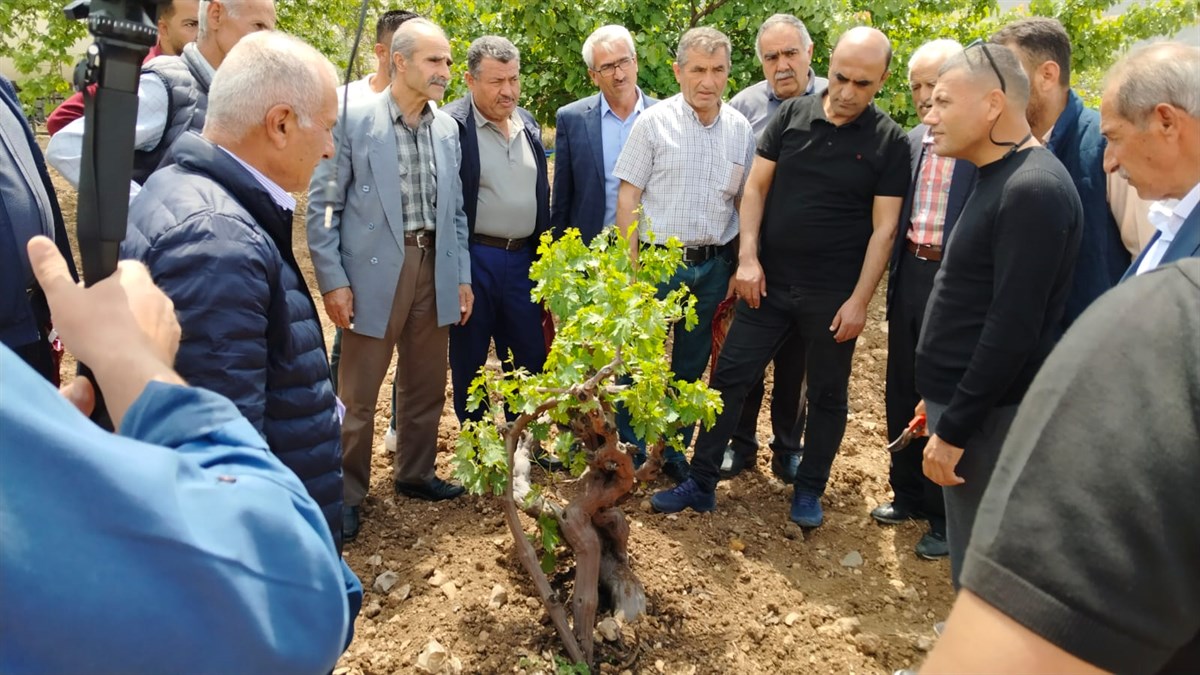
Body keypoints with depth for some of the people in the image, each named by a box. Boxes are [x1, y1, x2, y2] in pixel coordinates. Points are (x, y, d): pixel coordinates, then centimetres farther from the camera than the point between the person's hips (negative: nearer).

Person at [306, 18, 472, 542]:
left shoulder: (447, 128, 8)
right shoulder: (354, 119, -8)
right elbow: (322, 205, -7)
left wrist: (462, 276, 10)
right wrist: (333, 280, -11)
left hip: (434, 269, 5)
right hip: (373, 271, -5)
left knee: (426, 385, 15)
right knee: (358, 392, 5)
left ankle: (414, 473, 34)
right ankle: (347, 493, 21)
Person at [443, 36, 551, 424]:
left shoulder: (528, 125, 11)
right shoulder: (452, 126, -9)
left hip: (524, 259, 6)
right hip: (473, 260, -5)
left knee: (531, 356, 11)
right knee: (469, 359, 8)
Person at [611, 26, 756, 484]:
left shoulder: (741, 130, 5)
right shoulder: (654, 122, -5)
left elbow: (744, 202, 11)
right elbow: (629, 196, -6)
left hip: (713, 265, 4)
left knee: (691, 367, 14)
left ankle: (675, 454, 30)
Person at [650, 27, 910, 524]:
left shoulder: (889, 142, -5)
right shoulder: (791, 115, 0)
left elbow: (883, 228, -6)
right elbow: (755, 188, 3)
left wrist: (859, 300, -10)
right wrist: (747, 258, -6)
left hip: (832, 295, -2)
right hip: (768, 283, 2)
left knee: (827, 395, 11)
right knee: (728, 378, 4)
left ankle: (809, 491, 29)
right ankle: (701, 483, 17)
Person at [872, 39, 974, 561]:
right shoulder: (912, 142, 9)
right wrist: (894, 275, 7)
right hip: (909, 275, 6)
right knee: (902, 393, 15)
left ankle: (946, 517, 22)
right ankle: (908, 495, 34)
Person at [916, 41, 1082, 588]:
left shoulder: (1033, 191, -19)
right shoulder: (997, 178, 12)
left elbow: (1013, 328, -23)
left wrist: (954, 428, -20)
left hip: (989, 415, -9)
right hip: (964, 399, 9)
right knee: (971, 549, 19)